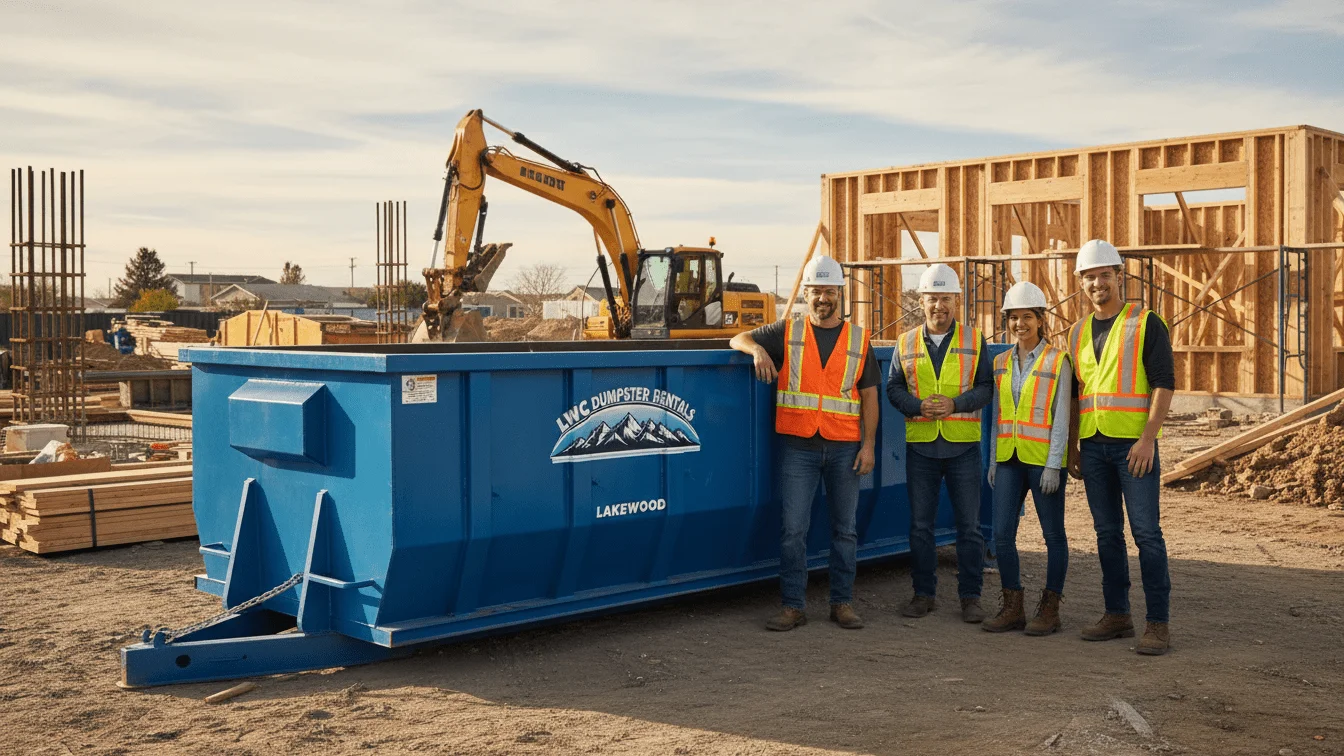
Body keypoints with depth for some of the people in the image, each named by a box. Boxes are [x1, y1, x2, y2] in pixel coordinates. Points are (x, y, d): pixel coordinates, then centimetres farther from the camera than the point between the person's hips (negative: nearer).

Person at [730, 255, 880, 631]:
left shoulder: (859, 340, 8)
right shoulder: (787, 332, 6)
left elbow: (869, 396, 7)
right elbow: (738, 340, 4)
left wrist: (868, 445, -1)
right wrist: (757, 349, -19)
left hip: (844, 448, 1)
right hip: (797, 445, -1)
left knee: (845, 528, 7)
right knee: (792, 528, -2)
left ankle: (842, 603, 18)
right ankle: (793, 605, 7)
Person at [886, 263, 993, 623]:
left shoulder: (974, 340, 4)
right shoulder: (906, 343, 7)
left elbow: (986, 387, 1)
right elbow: (893, 388, 7)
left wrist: (955, 404, -15)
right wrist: (919, 406, -12)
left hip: (963, 445, -1)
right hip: (919, 445, 1)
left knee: (969, 525, 2)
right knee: (920, 525, 6)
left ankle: (970, 596, 11)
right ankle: (923, 593, 16)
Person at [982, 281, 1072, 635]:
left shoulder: (1056, 361, -4)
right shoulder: (1001, 363, 10)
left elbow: (1061, 418, -8)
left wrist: (1053, 464, -14)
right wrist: (993, 460, 10)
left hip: (1043, 460, -5)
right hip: (1009, 459, 5)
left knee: (1053, 535, 4)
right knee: (1001, 534, 2)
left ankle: (1049, 610, 14)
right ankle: (1012, 608, 12)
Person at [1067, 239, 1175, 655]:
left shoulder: (1146, 324, -2)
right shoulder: (1079, 333, 15)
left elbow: (1164, 383, -8)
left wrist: (1148, 439, -17)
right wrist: (1073, 446, 14)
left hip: (1134, 443, -5)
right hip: (1093, 445, 6)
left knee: (1146, 532, -6)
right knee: (1107, 533, 9)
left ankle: (1157, 624, -1)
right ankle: (1117, 615, 17)